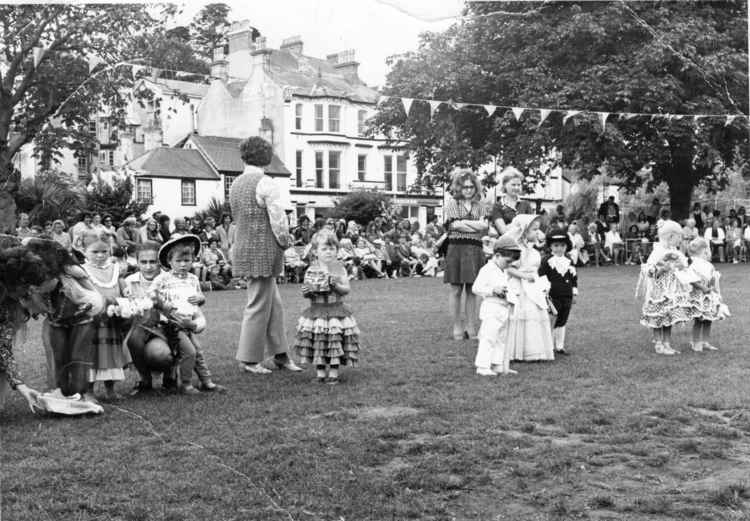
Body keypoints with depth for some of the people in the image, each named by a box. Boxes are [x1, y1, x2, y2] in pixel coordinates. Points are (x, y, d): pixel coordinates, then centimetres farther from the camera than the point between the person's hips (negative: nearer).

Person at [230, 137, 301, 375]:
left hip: (244, 247, 8)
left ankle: (280, 354, 19)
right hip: (263, 251, -8)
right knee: (258, 306, 0)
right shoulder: (265, 183, -13)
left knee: (274, 305, 14)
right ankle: (249, 359, 6)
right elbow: (278, 218, -15)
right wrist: (285, 241, 3)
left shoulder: (236, 184, 12)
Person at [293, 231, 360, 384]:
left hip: (336, 311, -1)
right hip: (316, 312, 1)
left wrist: (336, 285, -22)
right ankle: (320, 372, 13)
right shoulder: (311, 271, 2)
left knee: (335, 341, -3)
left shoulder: (339, 269, 1)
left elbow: (347, 289, -4)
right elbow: (305, 292, 7)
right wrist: (307, 291, -16)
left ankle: (333, 373, 7)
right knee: (318, 342, 2)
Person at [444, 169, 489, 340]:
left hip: (475, 250, 3)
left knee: (472, 290, 5)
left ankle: (471, 327, 11)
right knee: (456, 289, 0)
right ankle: (457, 327, 6)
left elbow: (484, 228, 1)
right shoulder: (451, 204, 4)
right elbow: (454, 225, -9)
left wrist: (464, 223, -9)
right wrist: (476, 225, -5)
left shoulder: (480, 207, 14)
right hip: (456, 249, -3)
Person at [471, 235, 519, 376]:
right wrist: (493, 290, -23)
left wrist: (510, 297, 12)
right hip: (491, 308, -10)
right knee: (488, 338, -10)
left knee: (502, 338, 12)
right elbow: (476, 288, -17)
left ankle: (500, 366, 19)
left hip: (503, 309, 10)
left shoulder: (502, 272, 18)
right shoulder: (487, 270, -11)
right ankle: (483, 367, -7)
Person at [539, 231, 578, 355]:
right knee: (552, 322, -3)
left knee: (562, 322, 10)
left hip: (566, 297, 4)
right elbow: (541, 278, -4)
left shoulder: (569, 262, 8)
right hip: (553, 297, -4)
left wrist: (574, 294, 12)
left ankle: (560, 346, 18)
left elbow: (574, 279, 15)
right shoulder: (547, 262, -5)